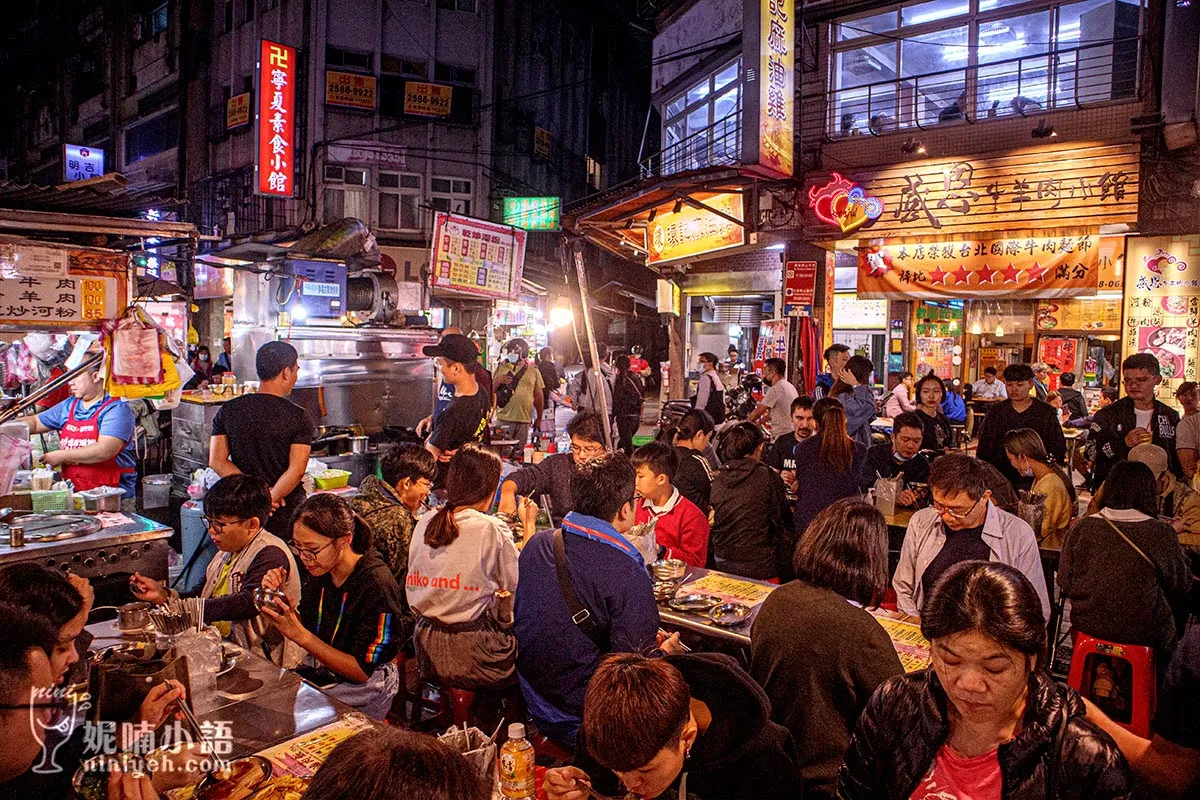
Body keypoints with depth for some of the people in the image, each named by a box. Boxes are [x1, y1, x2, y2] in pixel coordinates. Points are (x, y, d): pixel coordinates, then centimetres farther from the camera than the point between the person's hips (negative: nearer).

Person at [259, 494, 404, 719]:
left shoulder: (376, 585, -23)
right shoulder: (319, 571, -2)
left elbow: (364, 672, -20)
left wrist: (301, 636, -24)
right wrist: (279, 598, -9)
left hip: (362, 690, -7)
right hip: (320, 673, 7)